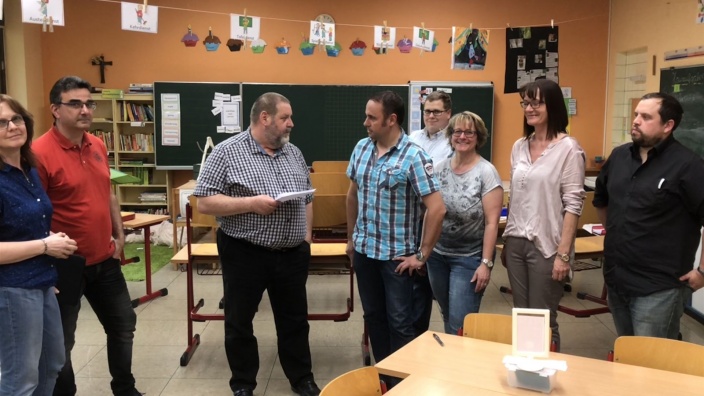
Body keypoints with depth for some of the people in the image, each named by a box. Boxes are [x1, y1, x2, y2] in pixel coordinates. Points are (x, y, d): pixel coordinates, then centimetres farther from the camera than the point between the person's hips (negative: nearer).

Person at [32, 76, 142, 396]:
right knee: (61, 342, 9)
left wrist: (119, 235, 13)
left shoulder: (98, 146, 5)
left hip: (104, 260, 8)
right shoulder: (40, 152, -18)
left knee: (123, 324, 20)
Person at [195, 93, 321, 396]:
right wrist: (251, 203, -22)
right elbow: (205, 202, -14)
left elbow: (307, 198, 16)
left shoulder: (294, 153, 8)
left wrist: (306, 235, 6)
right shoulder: (227, 152, -10)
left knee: (295, 320, 16)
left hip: (293, 254, 5)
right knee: (239, 322, 11)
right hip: (245, 254, -4)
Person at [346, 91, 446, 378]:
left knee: (399, 322, 5)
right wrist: (351, 238, 16)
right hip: (364, 250, 6)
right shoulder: (361, 148, 2)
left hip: (397, 255, -6)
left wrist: (422, 255, -15)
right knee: (373, 317, 17)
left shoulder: (414, 157, -17)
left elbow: (437, 209, -19)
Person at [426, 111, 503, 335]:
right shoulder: (440, 168, 3)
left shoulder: (486, 172, -12)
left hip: (469, 258, -5)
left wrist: (486, 263, -17)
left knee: (460, 325, -3)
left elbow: (492, 222, -14)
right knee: (448, 318, 17)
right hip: (437, 254, 5)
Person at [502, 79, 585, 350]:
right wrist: (506, 241, 14)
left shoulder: (568, 148, -9)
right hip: (516, 243, 6)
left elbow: (573, 205, -12)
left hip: (546, 245, -6)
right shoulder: (519, 147, 10)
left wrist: (563, 254, -15)